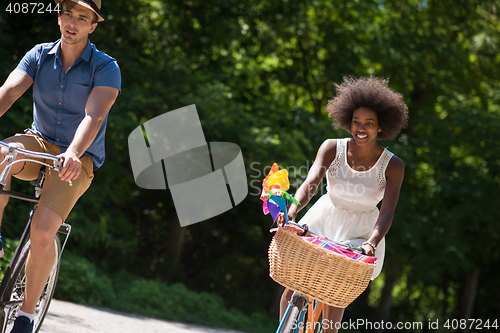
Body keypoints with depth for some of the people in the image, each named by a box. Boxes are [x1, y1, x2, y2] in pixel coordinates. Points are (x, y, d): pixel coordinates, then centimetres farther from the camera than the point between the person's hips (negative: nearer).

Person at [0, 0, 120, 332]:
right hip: (39, 142, 3)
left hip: (78, 158, -3)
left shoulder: (106, 68, -11)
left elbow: (94, 115, -26)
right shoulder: (39, 55, 0)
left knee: (42, 231, -23)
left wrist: (73, 153, -45)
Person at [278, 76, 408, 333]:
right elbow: (310, 184, -26)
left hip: (359, 233, -1)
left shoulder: (393, 166, -15)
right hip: (322, 222, 1)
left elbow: (386, 213, -21)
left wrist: (372, 242, -40)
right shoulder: (332, 148, -13)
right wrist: (291, 211, -46)